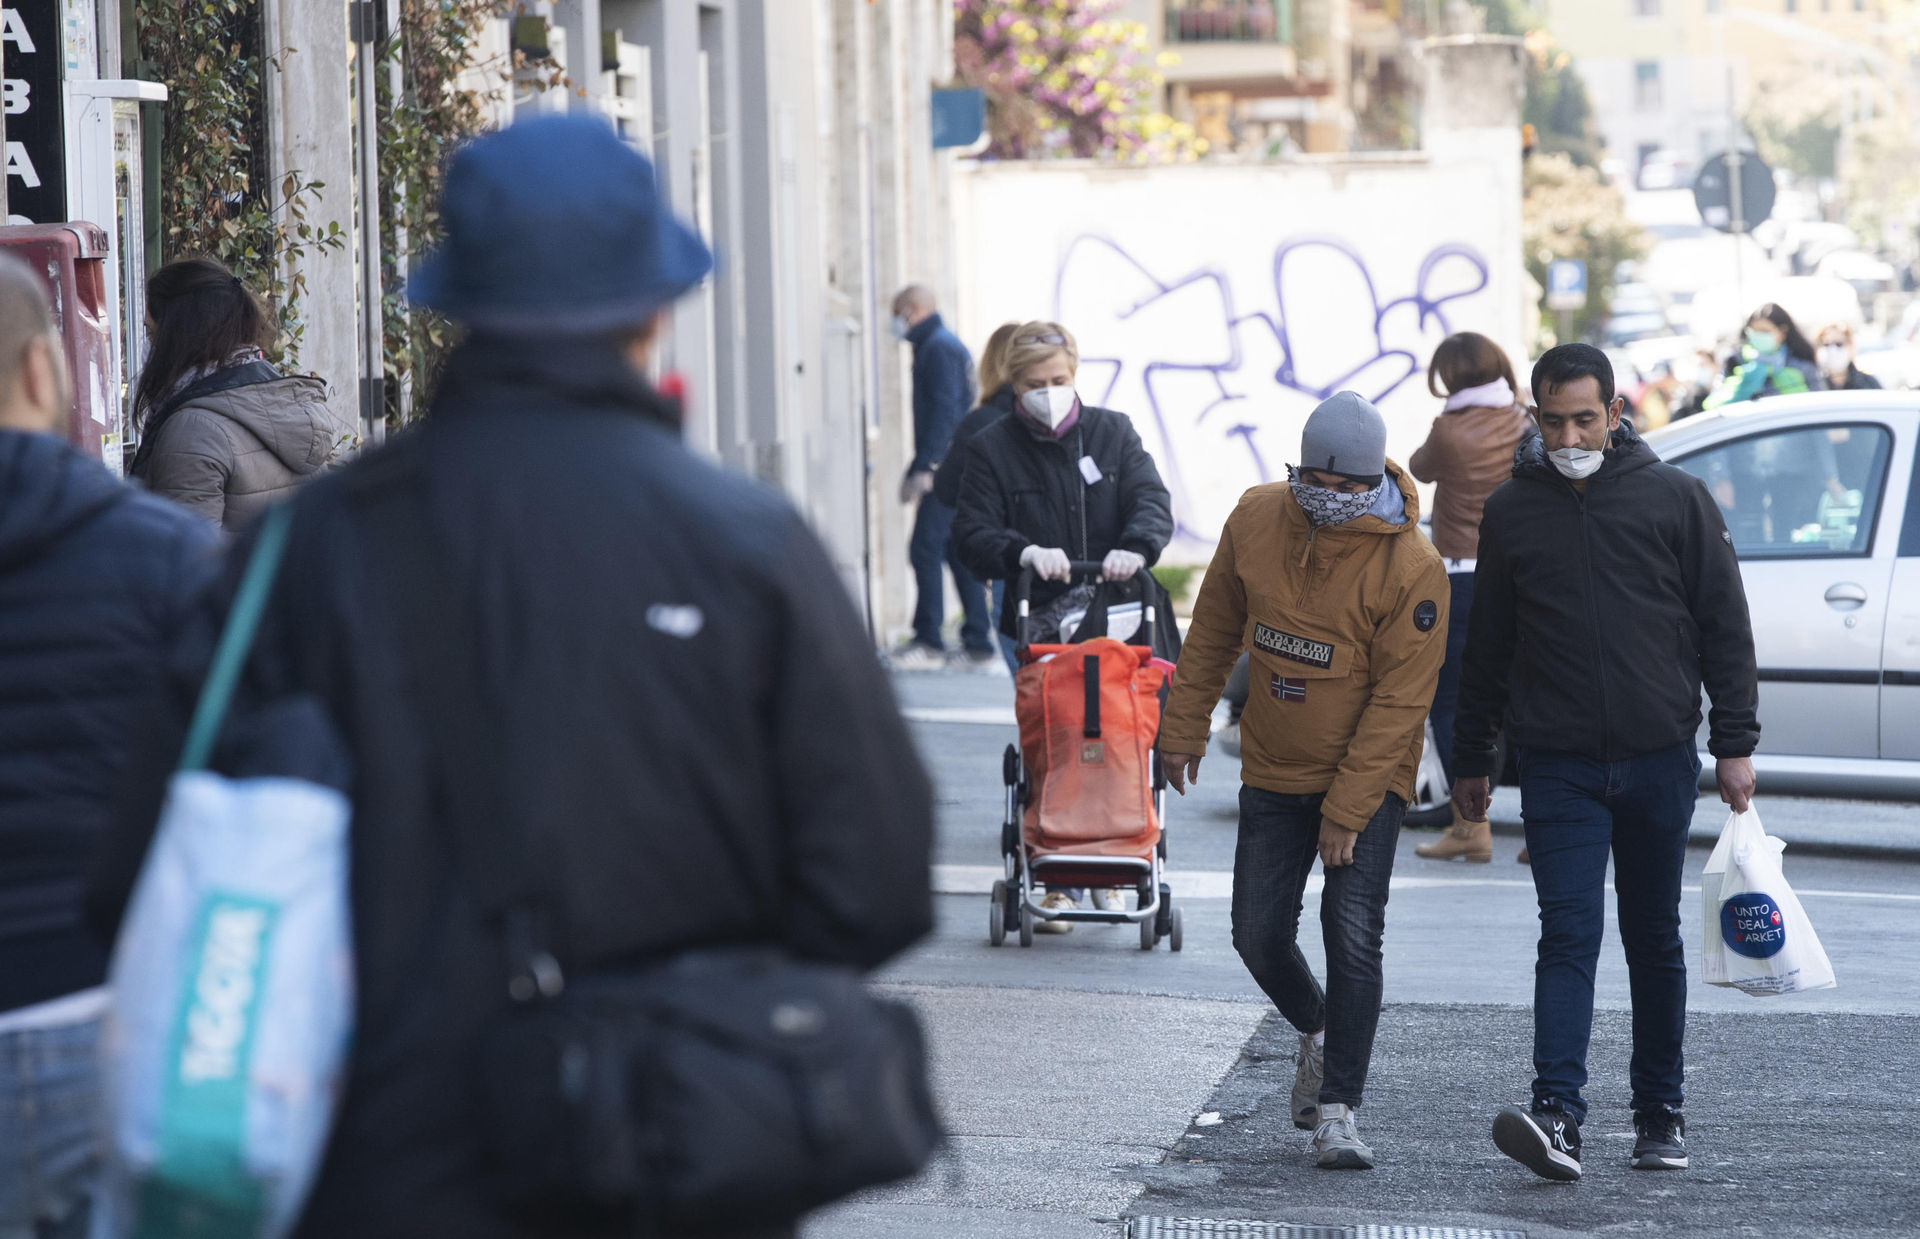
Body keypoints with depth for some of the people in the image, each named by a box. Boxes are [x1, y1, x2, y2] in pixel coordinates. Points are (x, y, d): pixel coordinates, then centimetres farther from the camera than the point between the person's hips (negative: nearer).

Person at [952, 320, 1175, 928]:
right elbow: (972, 534, -2)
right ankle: (1056, 883, 0)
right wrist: (1025, 553, -22)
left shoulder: (1112, 432, 11)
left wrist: (1134, 547, -22)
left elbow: (1152, 501, 0)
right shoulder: (992, 448, 6)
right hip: (1038, 622, -1)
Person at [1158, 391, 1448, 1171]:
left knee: (1352, 932, -15)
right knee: (1259, 935, 5)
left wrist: (1347, 809, -19)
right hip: (1273, 773, 4)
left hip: (1368, 777, -4)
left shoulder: (1410, 568, -21)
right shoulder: (1256, 519, -7)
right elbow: (1215, 629, 8)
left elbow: (1399, 699, -18)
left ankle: (1338, 1111, -7)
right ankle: (1318, 1033, 36)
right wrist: (1184, 726, 11)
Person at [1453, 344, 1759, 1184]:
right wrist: (1471, 760, 15)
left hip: (1659, 760, 0)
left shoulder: (1677, 500, 1)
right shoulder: (1511, 513, 5)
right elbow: (1487, 647, 13)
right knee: (1569, 934, -12)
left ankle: (1660, 1113, 20)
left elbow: (1725, 627, 4)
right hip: (1558, 766, 0)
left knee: (1655, 941, 9)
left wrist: (1735, 744, -1)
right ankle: (1557, 1115, -22)